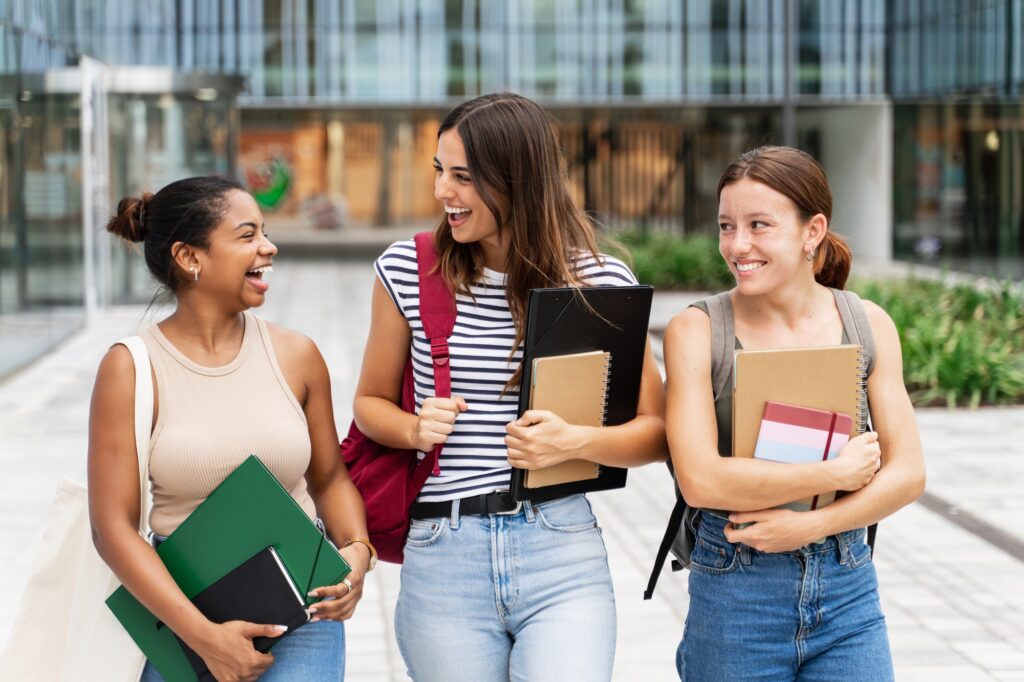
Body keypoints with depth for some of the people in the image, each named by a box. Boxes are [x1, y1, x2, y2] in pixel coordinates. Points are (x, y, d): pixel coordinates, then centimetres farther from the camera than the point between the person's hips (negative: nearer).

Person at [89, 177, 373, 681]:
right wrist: (204, 637, -15)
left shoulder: (295, 355, 2)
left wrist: (356, 550, -7)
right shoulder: (130, 369, -6)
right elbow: (113, 526, -9)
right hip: (180, 617, -1)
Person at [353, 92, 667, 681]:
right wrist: (416, 429, -7)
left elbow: (658, 432, 3)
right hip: (442, 560, 2)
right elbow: (372, 402, 15)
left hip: (563, 554, -1)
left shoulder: (600, 283, -1)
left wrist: (576, 441, -16)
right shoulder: (408, 272, 2)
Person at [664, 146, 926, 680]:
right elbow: (700, 478, -16)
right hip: (734, 593, -2)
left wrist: (809, 525, -14)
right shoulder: (695, 330, -7)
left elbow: (908, 473, 0)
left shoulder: (867, 325, 1)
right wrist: (837, 474, -14)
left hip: (848, 590, 2)